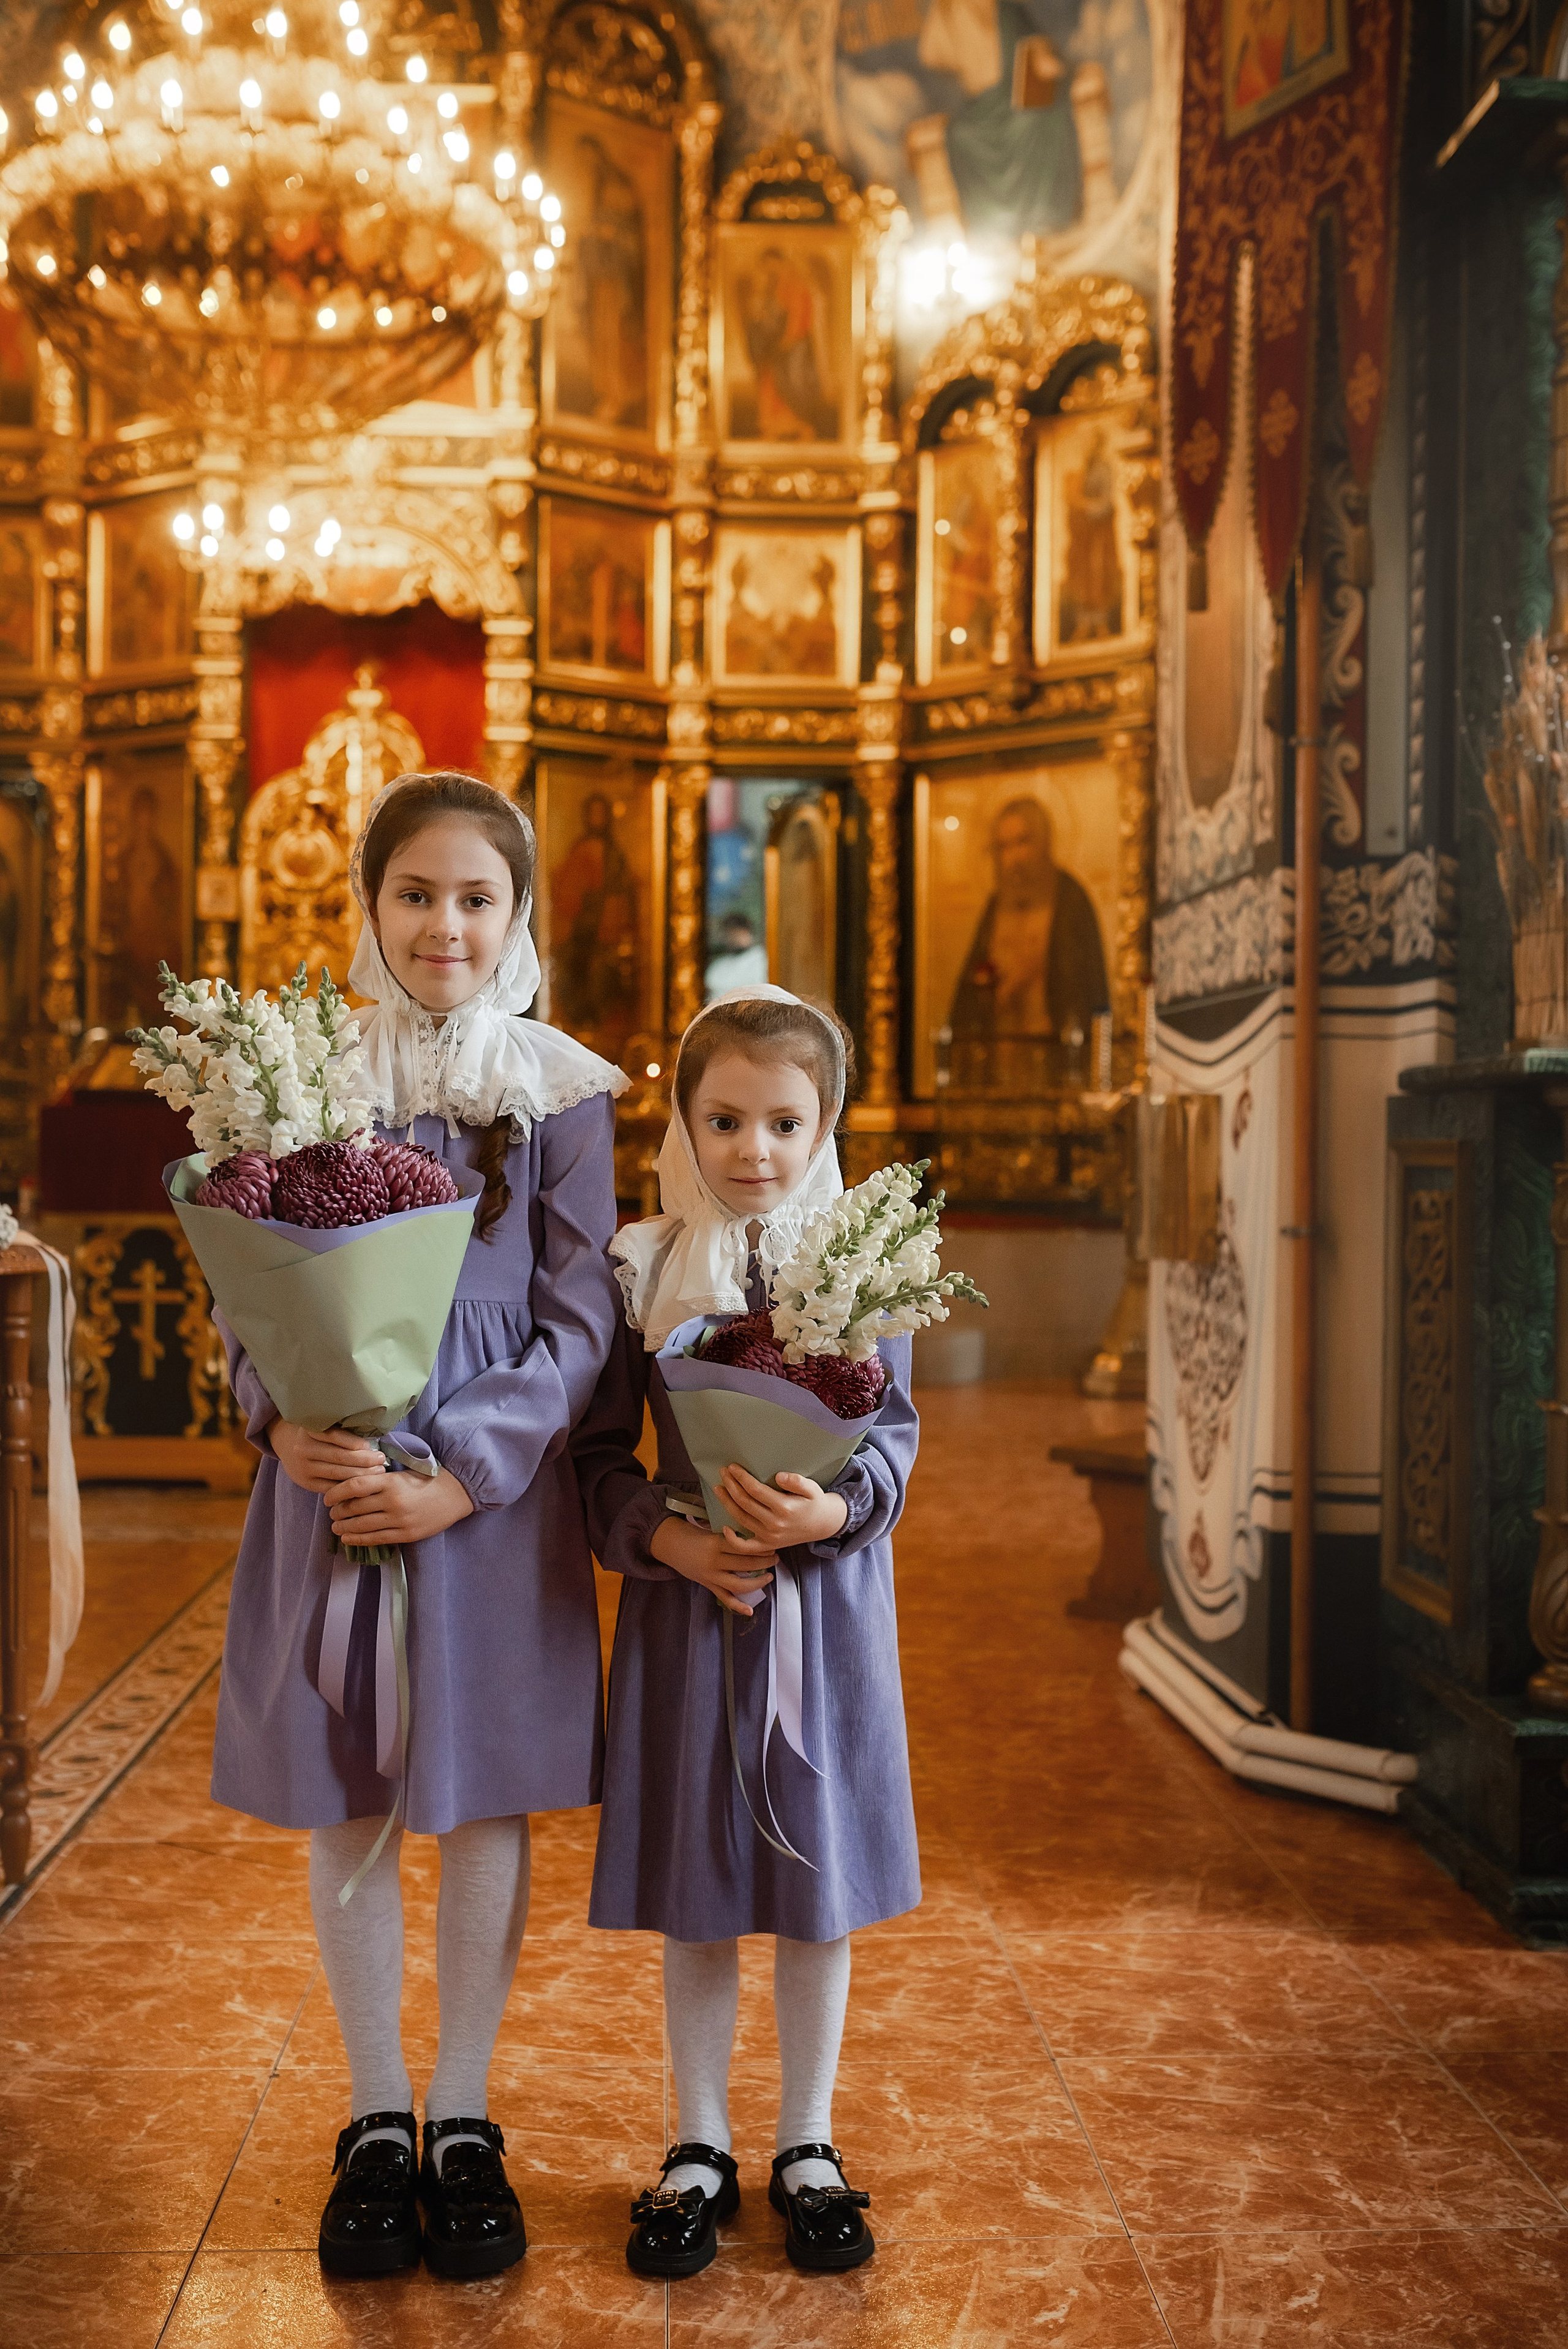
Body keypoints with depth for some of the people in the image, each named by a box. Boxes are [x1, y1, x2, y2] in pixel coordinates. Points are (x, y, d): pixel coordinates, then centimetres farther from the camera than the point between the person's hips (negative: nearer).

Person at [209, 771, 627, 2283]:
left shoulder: (558, 1087, -2)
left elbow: (579, 1320, -4)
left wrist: (463, 1470, -15)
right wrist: (282, 1420, -14)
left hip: (497, 1493, -1)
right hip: (332, 1483, 1)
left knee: (485, 1805, 8)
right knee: (346, 1811, 9)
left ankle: (463, 2121, 25)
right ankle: (376, 2120, 26)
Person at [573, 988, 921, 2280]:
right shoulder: (641, 1264, -2)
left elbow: (895, 1431, -1)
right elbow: (601, 1449, 0)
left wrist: (835, 1509, -20)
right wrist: (667, 1536, -17)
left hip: (827, 1600, 0)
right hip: (686, 1598, 0)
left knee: (819, 1891, 11)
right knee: (696, 1897, 11)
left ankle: (808, 2147, 29)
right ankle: (701, 2148, 29)